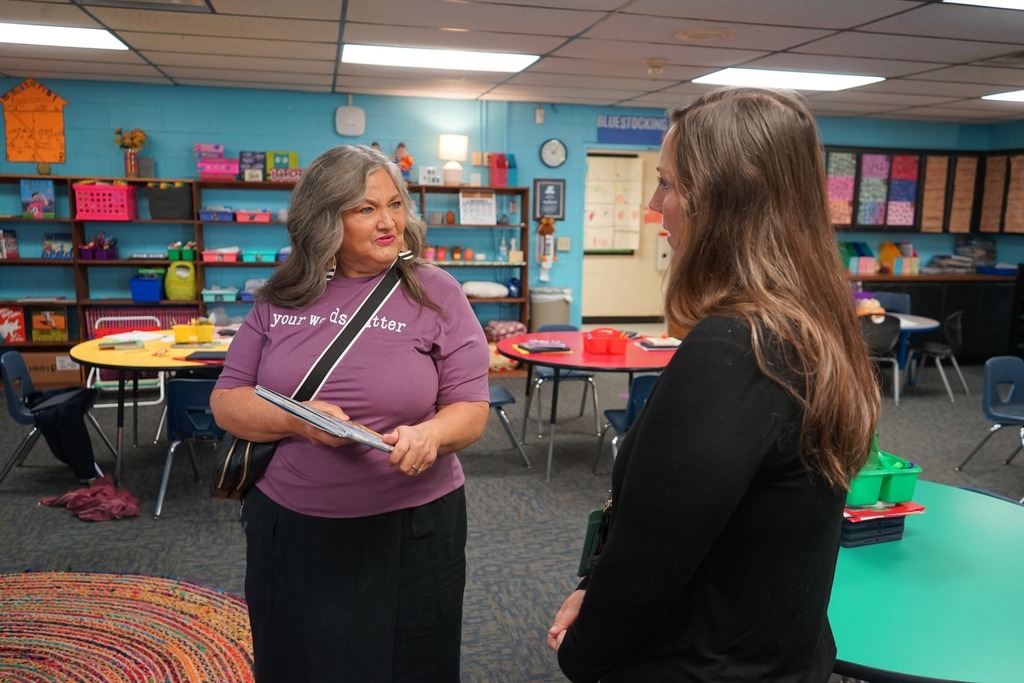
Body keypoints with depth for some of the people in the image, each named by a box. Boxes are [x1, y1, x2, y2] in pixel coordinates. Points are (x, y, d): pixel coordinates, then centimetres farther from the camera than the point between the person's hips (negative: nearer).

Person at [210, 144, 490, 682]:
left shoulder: (435, 293, -5)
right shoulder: (281, 297, 1)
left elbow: (470, 408, -6)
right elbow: (226, 403, 2)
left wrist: (429, 434, -28)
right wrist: (297, 421, -17)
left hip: (408, 530, -2)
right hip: (288, 528, 3)